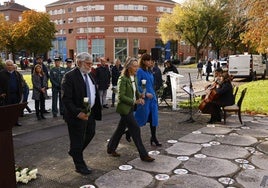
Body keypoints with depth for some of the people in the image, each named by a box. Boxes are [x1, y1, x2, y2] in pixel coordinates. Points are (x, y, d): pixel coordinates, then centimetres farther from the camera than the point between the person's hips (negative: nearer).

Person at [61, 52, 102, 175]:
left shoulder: (89, 75, 9)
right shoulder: (70, 76, -17)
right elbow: (66, 99, -21)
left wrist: (95, 110, 8)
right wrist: (78, 113, -27)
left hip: (90, 112, 8)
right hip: (77, 115, -8)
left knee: (90, 134, 21)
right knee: (77, 140, 7)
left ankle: (74, 151, 46)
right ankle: (80, 166, 26)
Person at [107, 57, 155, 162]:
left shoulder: (134, 78, 8)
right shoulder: (123, 79, -17)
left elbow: (136, 91, 20)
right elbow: (121, 96, -19)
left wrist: (140, 97, 0)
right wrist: (134, 102, -20)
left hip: (130, 108, 8)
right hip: (125, 108, -8)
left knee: (121, 129, 16)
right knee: (135, 129, -6)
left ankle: (111, 149, 32)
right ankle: (143, 155, 2)